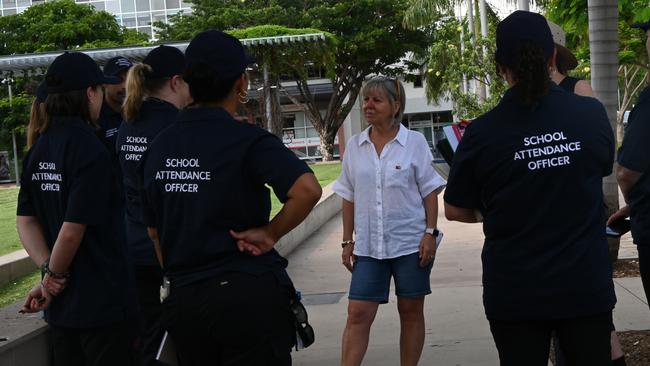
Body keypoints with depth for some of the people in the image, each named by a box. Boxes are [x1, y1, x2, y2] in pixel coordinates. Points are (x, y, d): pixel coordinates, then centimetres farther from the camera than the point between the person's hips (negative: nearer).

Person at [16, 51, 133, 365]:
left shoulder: (38, 150, 5)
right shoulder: (90, 150, -18)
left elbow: (26, 220, 5)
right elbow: (72, 230, -21)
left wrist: (48, 271, -3)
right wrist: (54, 275, -6)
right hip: (101, 303, -7)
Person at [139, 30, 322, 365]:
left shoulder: (157, 147, 6)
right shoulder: (247, 140, -12)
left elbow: (154, 232, 13)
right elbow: (307, 189, -27)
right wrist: (269, 233, -13)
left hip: (182, 300, 6)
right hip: (248, 296, -5)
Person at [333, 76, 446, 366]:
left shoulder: (414, 142, -2)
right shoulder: (354, 146, 6)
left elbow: (429, 192, 0)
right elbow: (349, 198, 10)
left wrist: (431, 233, -8)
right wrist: (347, 241, 7)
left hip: (411, 242, -2)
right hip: (369, 245, 2)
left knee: (411, 312, 7)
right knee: (357, 314, -4)